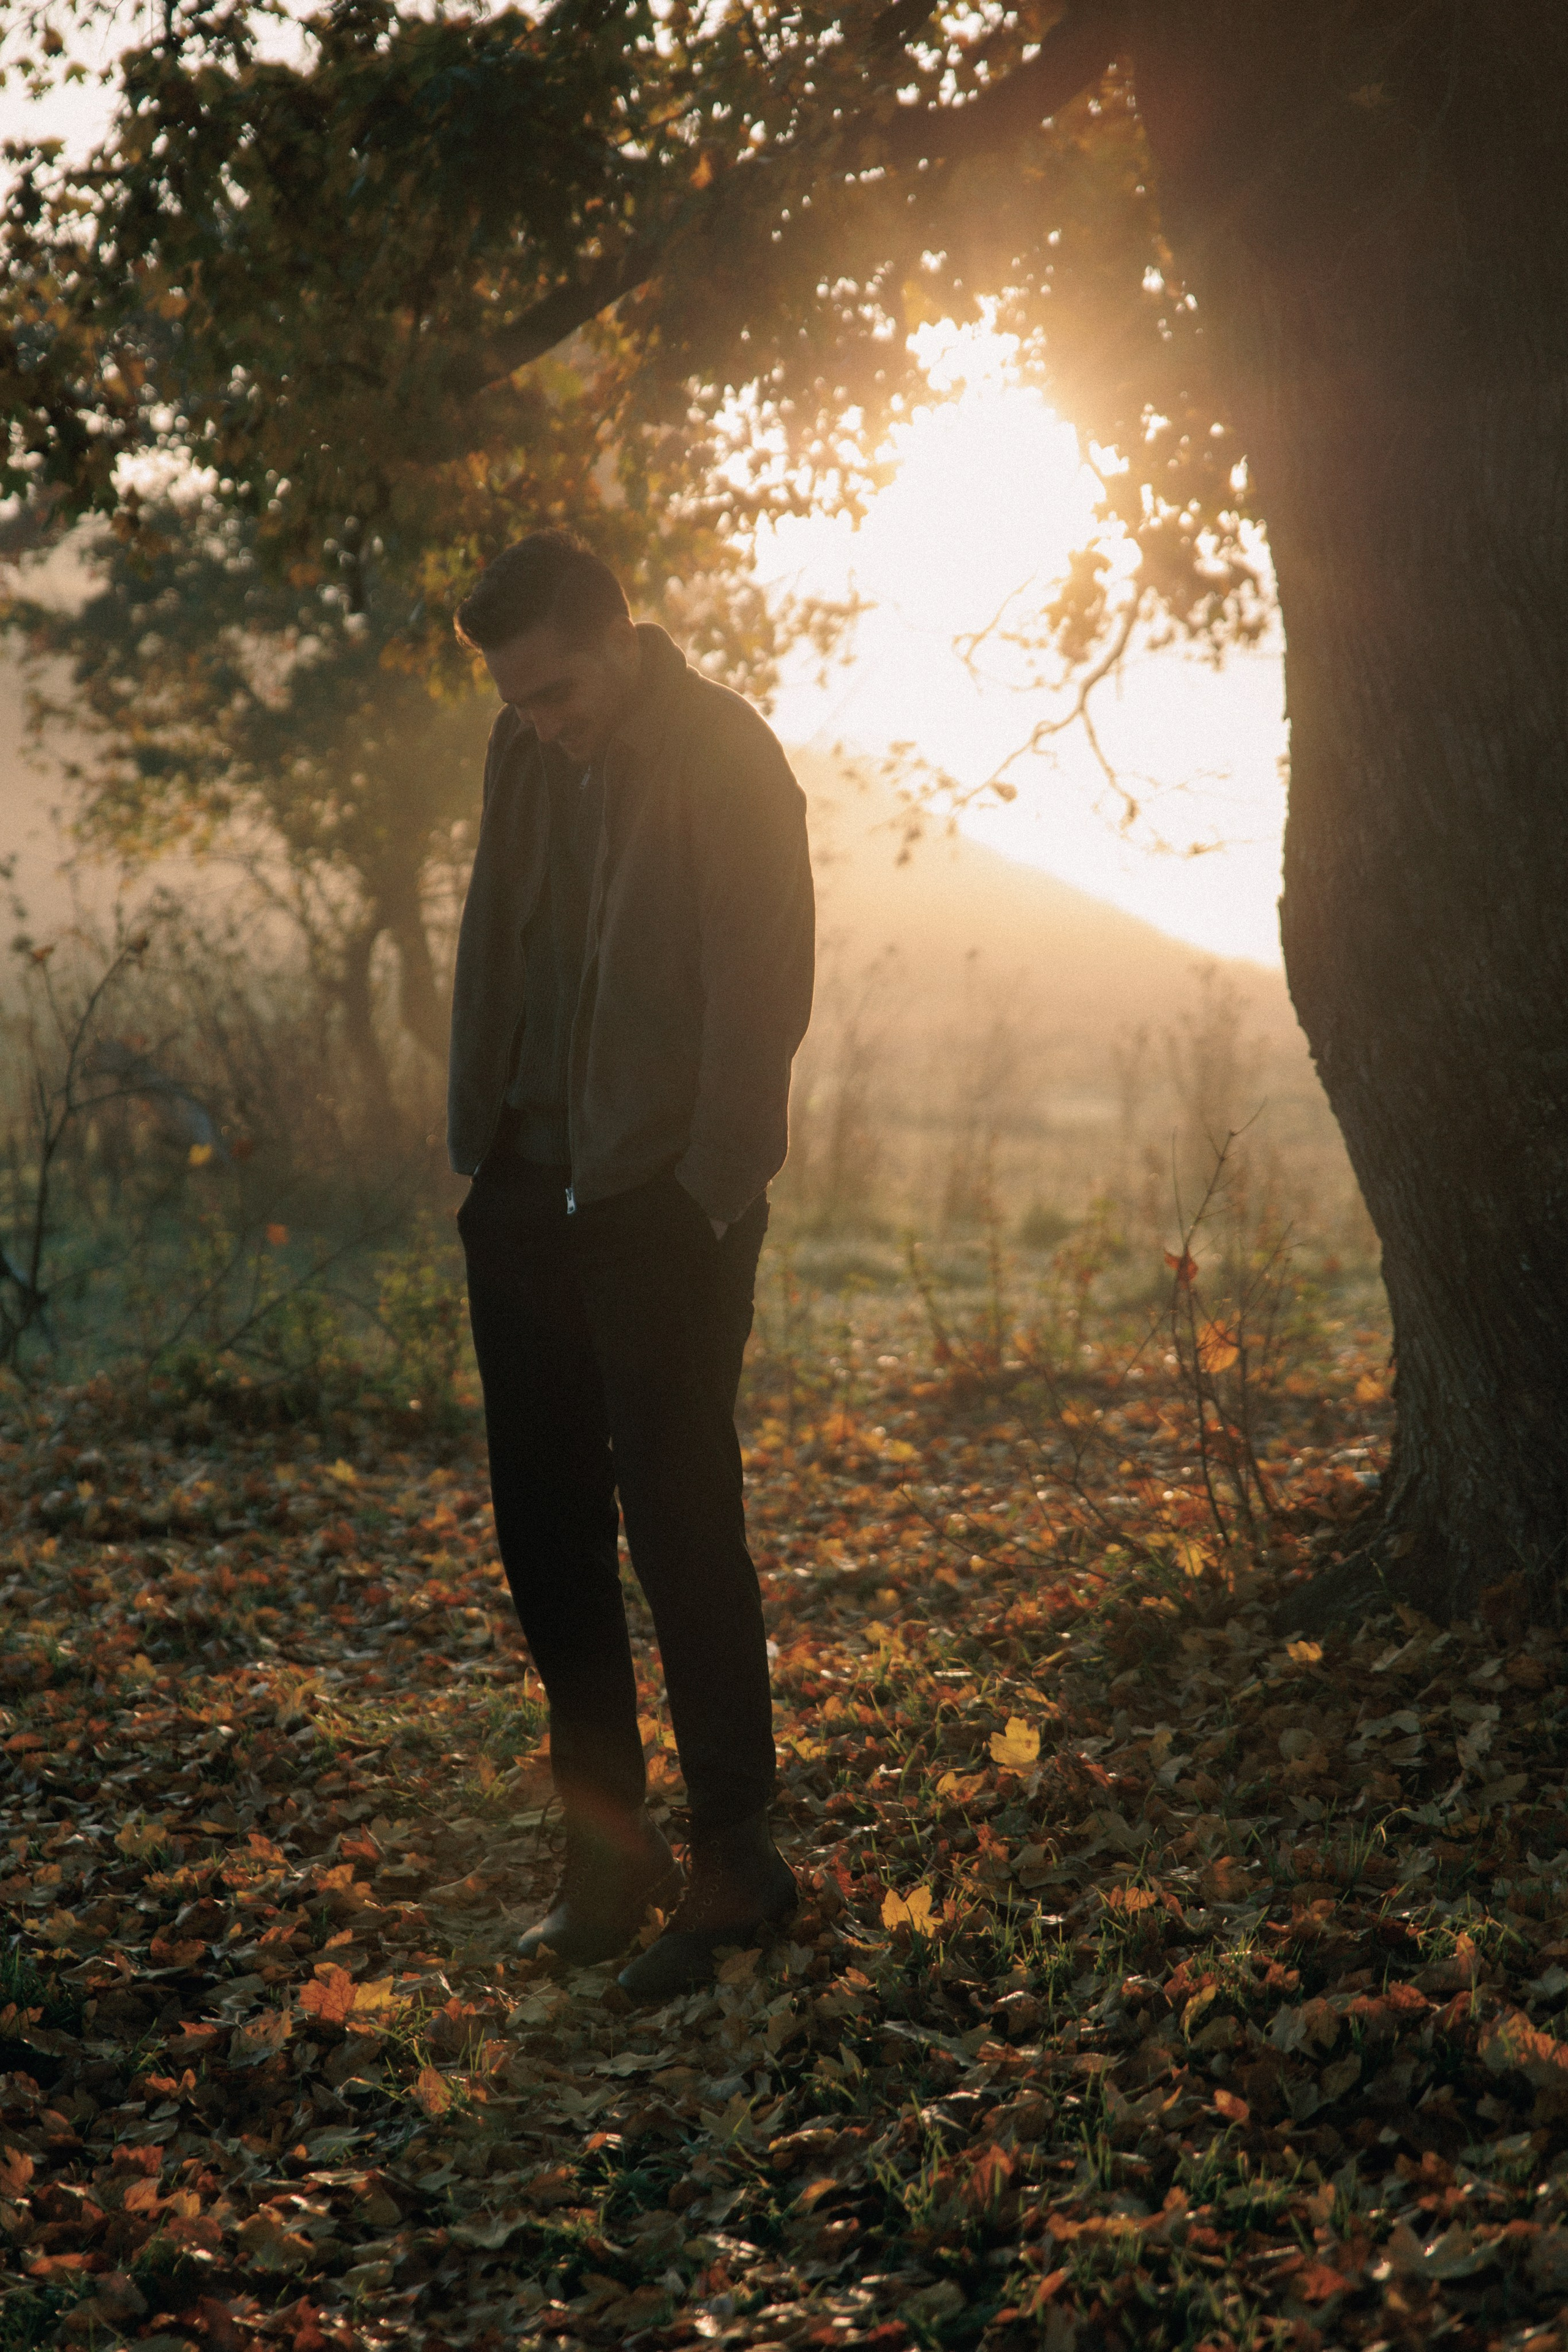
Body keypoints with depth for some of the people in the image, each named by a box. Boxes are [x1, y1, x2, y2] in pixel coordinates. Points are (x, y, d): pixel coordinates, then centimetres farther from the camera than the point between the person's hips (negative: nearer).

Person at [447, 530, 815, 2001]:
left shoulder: (727, 762, -10)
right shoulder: (526, 753, 10)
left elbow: (761, 994, -12)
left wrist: (708, 1199, -14)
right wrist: (480, 1152, 9)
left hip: (669, 1214, -7)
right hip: (532, 1204, 7)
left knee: (680, 1529, -3)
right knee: (545, 1533, 9)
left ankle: (734, 1865, 11)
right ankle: (607, 1854, 22)